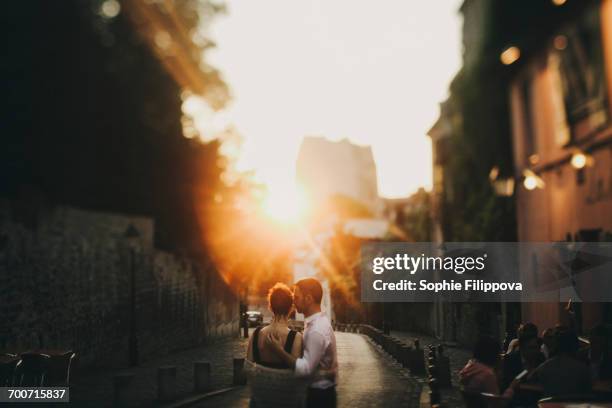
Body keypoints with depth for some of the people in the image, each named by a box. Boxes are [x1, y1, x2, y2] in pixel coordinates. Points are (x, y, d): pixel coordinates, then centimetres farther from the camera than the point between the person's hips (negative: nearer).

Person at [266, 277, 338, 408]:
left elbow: (305, 368, -26)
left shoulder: (317, 330, -26)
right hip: (320, 391, 9)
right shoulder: (318, 322, 5)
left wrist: (280, 350, -24)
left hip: (319, 395, -9)